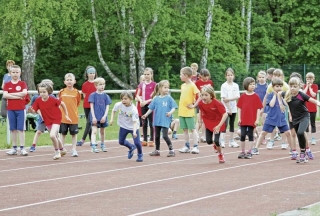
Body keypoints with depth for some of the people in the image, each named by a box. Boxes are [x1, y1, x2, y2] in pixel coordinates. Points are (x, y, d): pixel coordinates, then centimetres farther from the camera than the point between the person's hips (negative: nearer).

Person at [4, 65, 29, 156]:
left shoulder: (23, 84, 3)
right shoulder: (7, 84, 6)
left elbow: (24, 93, -16)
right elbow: (5, 95, -9)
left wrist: (11, 94, -13)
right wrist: (18, 96, -14)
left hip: (21, 109, -2)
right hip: (11, 110, 2)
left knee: (21, 129, -3)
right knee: (13, 129, 6)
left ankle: (22, 148, -2)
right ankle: (14, 148, 11)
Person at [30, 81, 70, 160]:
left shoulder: (53, 100, -22)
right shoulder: (38, 100, -12)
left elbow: (62, 104, -8)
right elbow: (34, 110, -9)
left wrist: (66, 115, 0)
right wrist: (32, 110, -35)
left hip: (56, 119, -5)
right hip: (47, 121, 5)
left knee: (52, 135, -25)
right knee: (56, 137, 21)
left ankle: (57, 151, -2)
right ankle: (62, 150, 47)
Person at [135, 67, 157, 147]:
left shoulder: (154, 84, -4)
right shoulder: (141, 85, 8)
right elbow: (137, 95, 8)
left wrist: (147, 101, -17)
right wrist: (141, 100, -12)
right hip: (143, 105, 4)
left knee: (151, 122, -1)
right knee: (144, 123, 7)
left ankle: (151, 140, 3)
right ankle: (145, 140, 12)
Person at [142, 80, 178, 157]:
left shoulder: (169, 98, -4)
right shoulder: (156, 99, 6)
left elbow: (174, 107, -6)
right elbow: (151, 108, 11)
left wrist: (170, 112, -24)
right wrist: (146, 115, 2)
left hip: (165, 121, -5)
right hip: (157, 120, 5)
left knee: (165, 135, -13)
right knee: (157, 136, 14)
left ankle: (171, 150, -2)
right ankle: (157, 150, 27)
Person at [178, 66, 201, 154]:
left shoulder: (192, 85, -12)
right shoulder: (183, 85, 11)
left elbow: (200, 96, -16)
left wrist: (194, 105, -16)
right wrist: (180, 106, 13)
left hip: (189, 112, -7)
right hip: (182, 111, 7)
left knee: (192, 129, -4)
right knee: (185, 129, 10)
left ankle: (195, 147, -3)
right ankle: (187, 146, 16)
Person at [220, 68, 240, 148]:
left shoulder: (236, 85, 5)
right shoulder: (224, 86, -6)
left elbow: (237, 97, -4)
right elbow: (224, 99, -11)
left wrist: (229, 99, -19)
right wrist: (229, 109, -14)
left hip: (233, 108, 4)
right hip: (226, 108, -4)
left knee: (232, 124, 10)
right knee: (225, 124, -9)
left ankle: (231, 141, 16)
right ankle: (222, 141, -10)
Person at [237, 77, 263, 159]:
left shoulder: (256, 96, -3)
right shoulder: (242, 96, 3)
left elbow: (258, 109, -3)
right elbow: (239, 108, 6)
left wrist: (257, 119, -8)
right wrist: (239, 118, 0)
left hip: (252, 120, -2)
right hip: (243, 120, 2)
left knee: (250, 135, 3)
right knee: (242, 135, 4)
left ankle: (249, 152, 10)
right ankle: (242, 152, 16)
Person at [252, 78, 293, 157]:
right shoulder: (270, 95, -4)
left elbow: (283, 106, -10)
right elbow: (271, 104, -20)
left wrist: (279, 96, -14)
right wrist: (275, 95, -11)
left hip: (281, 118, 2)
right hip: (271, 118, -2)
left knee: (288, 133, -3)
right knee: (263, 132, -1)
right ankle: (256, 148, 8)